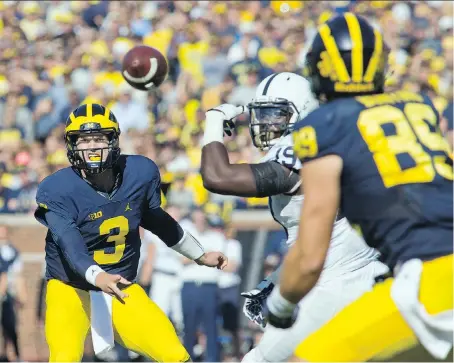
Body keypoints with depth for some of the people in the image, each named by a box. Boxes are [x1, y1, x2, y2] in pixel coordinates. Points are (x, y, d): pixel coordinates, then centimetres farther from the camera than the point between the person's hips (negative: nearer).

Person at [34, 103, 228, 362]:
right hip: (71, 290, -4)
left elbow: (156, 220, 14)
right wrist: (97, 277, -52)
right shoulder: (57, 191, -19)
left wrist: (199, 256, 26)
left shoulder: (140, 174, -6)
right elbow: (70, 247, -32)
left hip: (122, 291, 4)